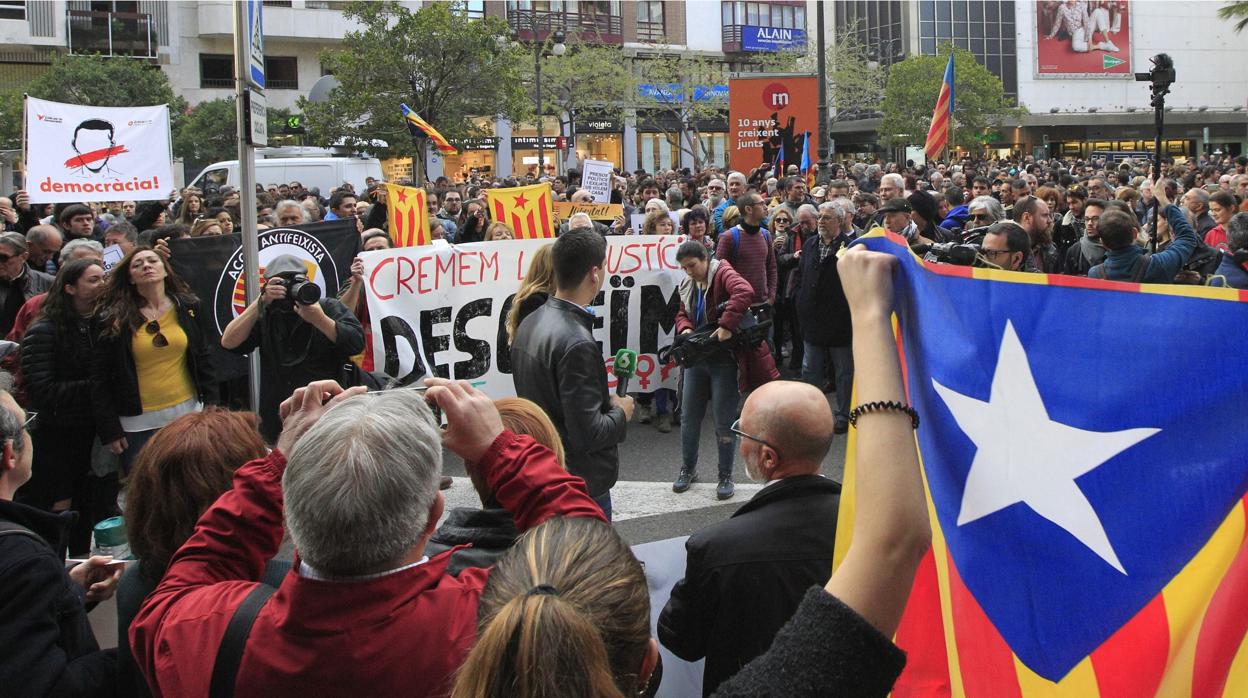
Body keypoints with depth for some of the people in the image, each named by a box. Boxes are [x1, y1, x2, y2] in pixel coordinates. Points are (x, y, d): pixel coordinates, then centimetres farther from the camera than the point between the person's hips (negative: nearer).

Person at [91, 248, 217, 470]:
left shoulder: (188, 307, 6)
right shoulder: (113, 318, -2)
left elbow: (203, 361, 9)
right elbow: (100, 376, -2)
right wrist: (109, 430, -6)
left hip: (186, 413, 2)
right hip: (138, 424, -2)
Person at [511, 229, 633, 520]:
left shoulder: (529, 324, 3)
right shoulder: (576, 343, -26)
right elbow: (586, 434, -26)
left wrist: (605, 401, 11)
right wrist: (620, 413, -8)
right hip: (581, 481, -9)